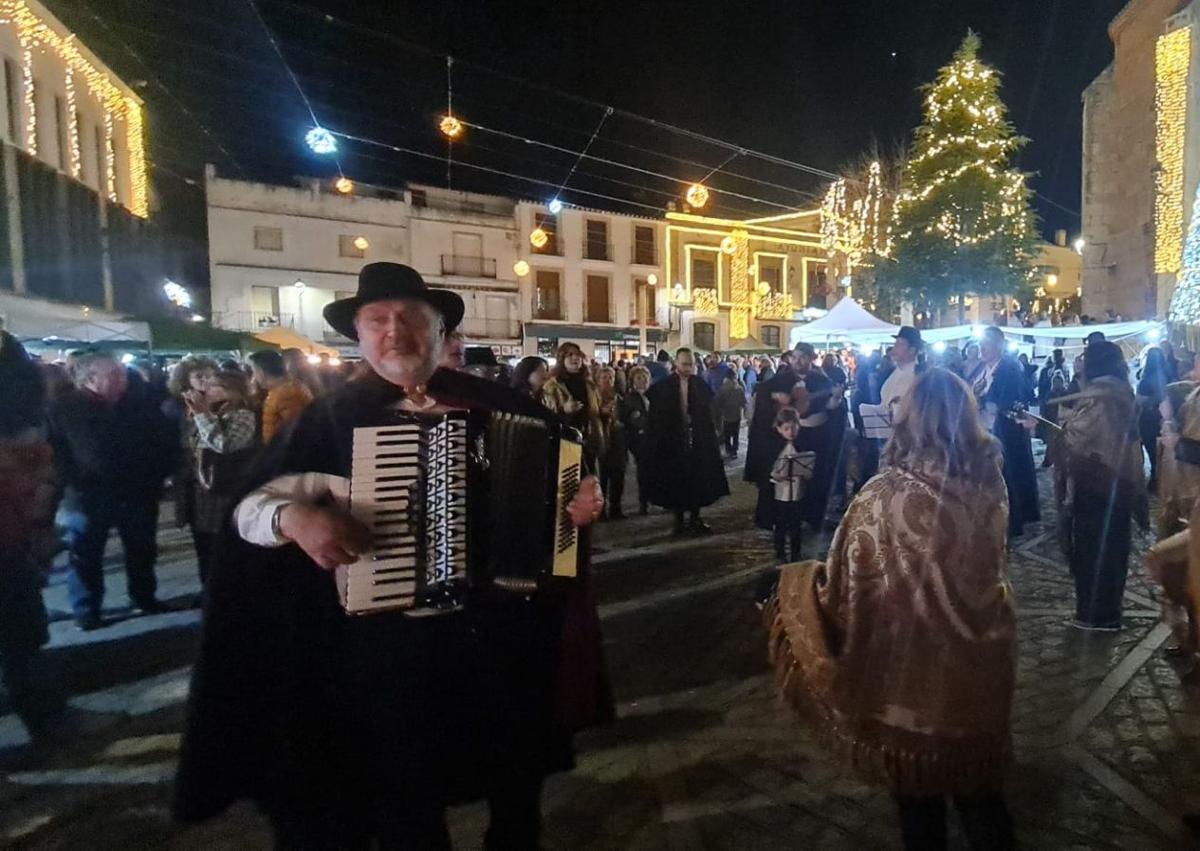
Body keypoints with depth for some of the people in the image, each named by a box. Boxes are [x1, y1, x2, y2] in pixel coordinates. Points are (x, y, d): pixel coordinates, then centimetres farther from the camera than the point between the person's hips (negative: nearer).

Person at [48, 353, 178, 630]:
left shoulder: (140, 407, 2)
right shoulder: (65, 410, -4)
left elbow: (168, 440, 7)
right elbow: (54, 451, -5)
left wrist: (155, 476, 0)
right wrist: (74, 482, -14)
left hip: (137, 493, 3)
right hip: (88, 496, -2)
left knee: (142, 551, 14)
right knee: (86, 556, 6)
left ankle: (145, 599, 31)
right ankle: (86, 612, 20)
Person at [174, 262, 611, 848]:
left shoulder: (496, 404, 1)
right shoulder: (333, 417, -2)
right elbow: (251, 507, -2)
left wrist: (582, 502, -11)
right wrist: (294, 517, -23)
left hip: (504, 626, 2)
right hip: (390, 637, -1)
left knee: (517, 783, 22)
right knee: (405, 798, 17)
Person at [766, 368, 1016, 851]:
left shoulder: (885, 497, -26)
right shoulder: (988, 485, -11)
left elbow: (842, 587, -17)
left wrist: (788, 587, 1)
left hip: (914, 667, -4)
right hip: (980, 662, 4)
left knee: (918, 790, 21)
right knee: (978, 778, 27)